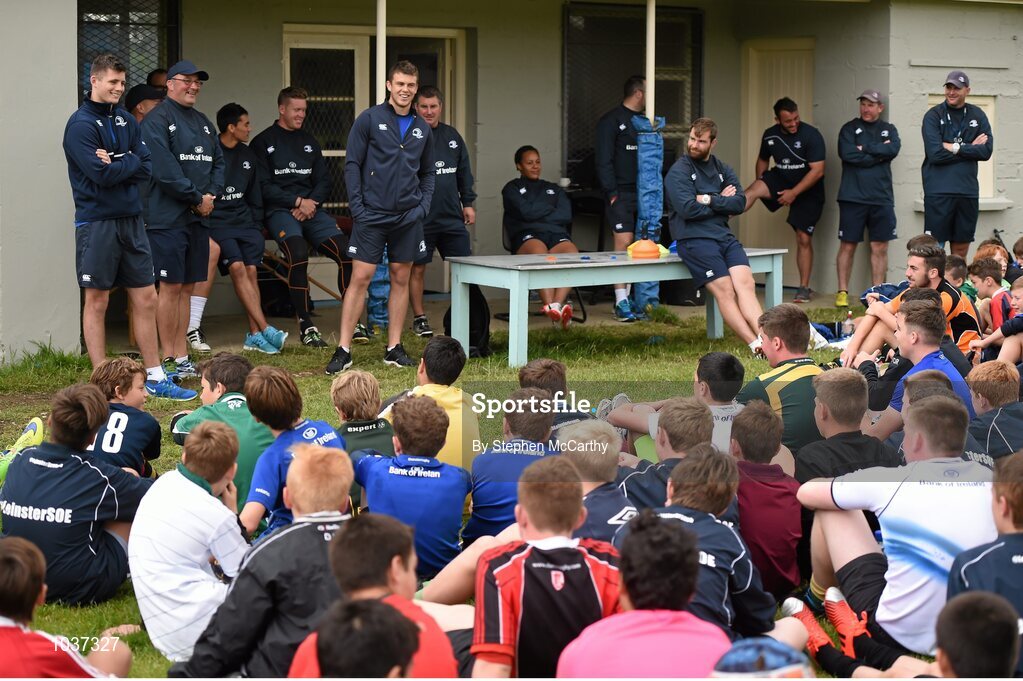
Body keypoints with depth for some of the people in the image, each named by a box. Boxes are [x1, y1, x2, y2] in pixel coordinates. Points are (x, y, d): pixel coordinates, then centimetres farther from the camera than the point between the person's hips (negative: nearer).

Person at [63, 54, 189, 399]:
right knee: (97, 302, 1)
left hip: (131, 219, 6)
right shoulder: (80, 124, -8)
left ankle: (155, 377, 15)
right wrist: (130, 163, -3)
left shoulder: (126, 121, 13)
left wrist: (116, 165, -11)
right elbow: (101, 174, -18)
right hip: (97, 223, -6)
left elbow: (147, 168, 4)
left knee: (146, 299, 7)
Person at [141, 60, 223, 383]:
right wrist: (196, 199, -12)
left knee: (187, 287, 9)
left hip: (199, 216, 8)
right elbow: (164, 169, -16)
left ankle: (181, 355, 13)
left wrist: (212, 195, 0)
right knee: (171, 286, -6)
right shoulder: (157, 120, -7)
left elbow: (218, 162, 19)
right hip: (168, 218, -8)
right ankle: (170, 358, -1)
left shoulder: (203, 123, 19)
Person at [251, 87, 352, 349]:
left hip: (311, 208, 5)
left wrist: (311, 203, -4)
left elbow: (324, 181, 17)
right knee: (298, 254, -31)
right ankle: (306, 325, -25)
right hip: (279, 210, -5)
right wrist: (297, 202, -12)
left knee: (346, 252, -16)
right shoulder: (263, 142, 4)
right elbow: (263, 186, -5)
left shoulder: (309, 141, 21)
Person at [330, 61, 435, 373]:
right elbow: (352, 165, -3)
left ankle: (394, 348, 15)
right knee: (360, 278, -6)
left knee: (401, 278, 7)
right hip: (372, 215, -4)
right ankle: (343, 350, -3)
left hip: (408, 217, 4)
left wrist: (423, 205, 4)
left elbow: (428, 172, 19)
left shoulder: (422, 129, 11)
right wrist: (357, 207, -10)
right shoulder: (369, 119, -3)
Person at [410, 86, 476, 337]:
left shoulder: (452, 136, 12)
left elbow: (464, 171, 19)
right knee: (417, 268, 3)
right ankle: (419, 318, 14)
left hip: (452, 216, 5)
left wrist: (468, 203, 15)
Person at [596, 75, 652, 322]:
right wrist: (612, 193, -15)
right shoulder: (611, 121, -3)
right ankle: (621, 302, -9)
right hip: (622, 193, -7)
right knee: (624, 242, -12)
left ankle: (639, 301, 8)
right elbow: (603, 160, -9)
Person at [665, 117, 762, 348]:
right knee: (725, 291, -17)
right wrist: (722, 202, 1)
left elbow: (740, 202, 4)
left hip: (724, 236, 5)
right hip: (694, 239, -5)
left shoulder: (722, 170, 19)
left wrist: (710, 200, -9)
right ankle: (756, 346, -23)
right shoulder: (678, 172, 2)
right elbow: (688, 209, -12)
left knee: (745, 283, -18)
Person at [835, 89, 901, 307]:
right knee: (848, 245, 0)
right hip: (852, 197, -2)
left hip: (881, 198, 2)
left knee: (880, 247, 2)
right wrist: (879, 153, -6)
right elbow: (848, 154, -12)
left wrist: (866, 148, -9)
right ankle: (842, 292, 6)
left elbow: (894, 149, -7)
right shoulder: (849, 129, 6)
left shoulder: (889, 130, 13)